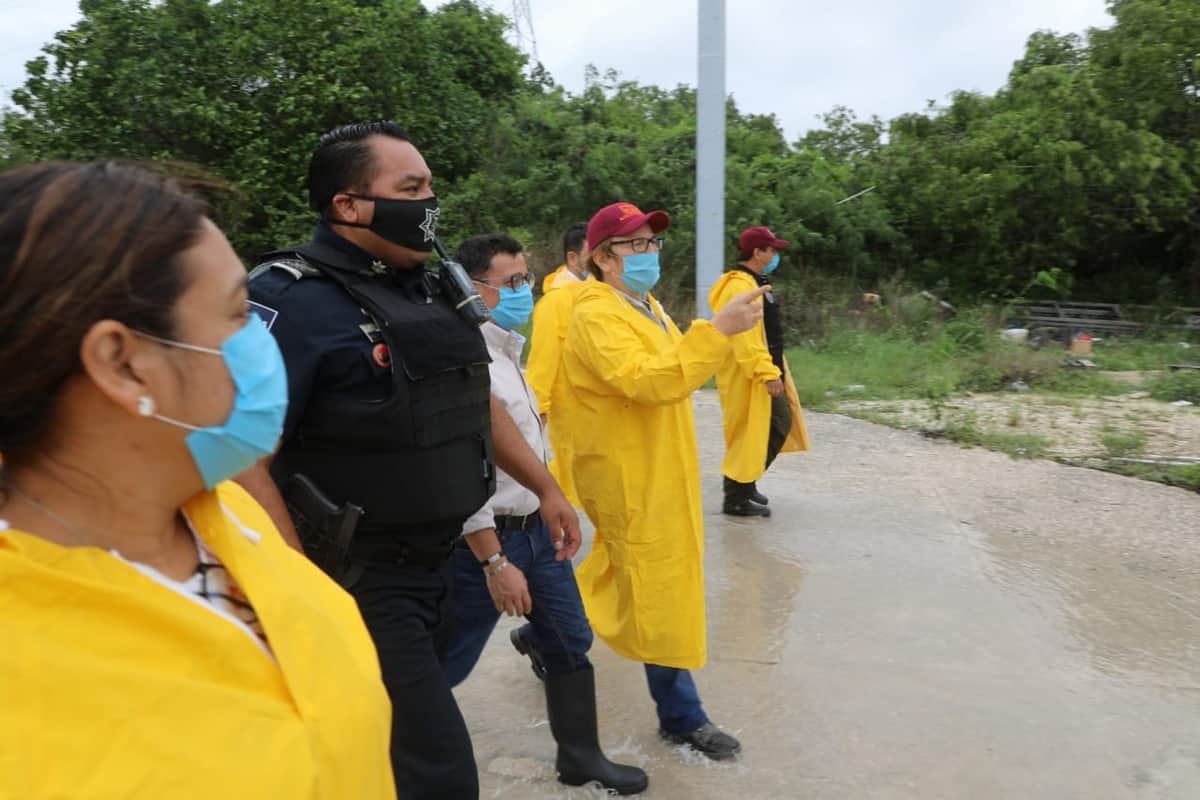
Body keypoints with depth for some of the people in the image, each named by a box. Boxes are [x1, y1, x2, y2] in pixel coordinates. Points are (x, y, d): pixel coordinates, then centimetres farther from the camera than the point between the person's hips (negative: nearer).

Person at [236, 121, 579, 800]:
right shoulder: (296, 299, -17)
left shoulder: (434, 291, 8)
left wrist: (546, 487, 20)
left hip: (435, 566, 8)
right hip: (357, 580, -8)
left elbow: (476, 402, 19)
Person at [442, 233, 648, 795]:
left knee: (571, 643, 16)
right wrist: (495, 563, -22)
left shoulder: (509, 348, 9)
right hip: (486, 539, -9)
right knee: (445, 664, 7)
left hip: (536, 528, 9)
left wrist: (556, 510, 16)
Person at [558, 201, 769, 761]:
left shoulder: (646, 306, 14)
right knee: (660, 591, -1)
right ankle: (682, 716, 16)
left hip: (658, 471, 10)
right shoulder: (597, 315, -19)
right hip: (629, 478, -10)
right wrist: (719, 329, -36)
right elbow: (647, 381, -34)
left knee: (621, 574, 21)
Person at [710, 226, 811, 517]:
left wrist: (773, 370, 23)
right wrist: (768, 373, -29)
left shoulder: (754, 283, 16)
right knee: (750, 433, -5)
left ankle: (745, 484, 26)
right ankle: (736, 498, 6)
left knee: (780, 423, 16)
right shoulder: (740, 286, -19)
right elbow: (747, 337, -27)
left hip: (763, 372, 11)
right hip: (748, 376, -11)